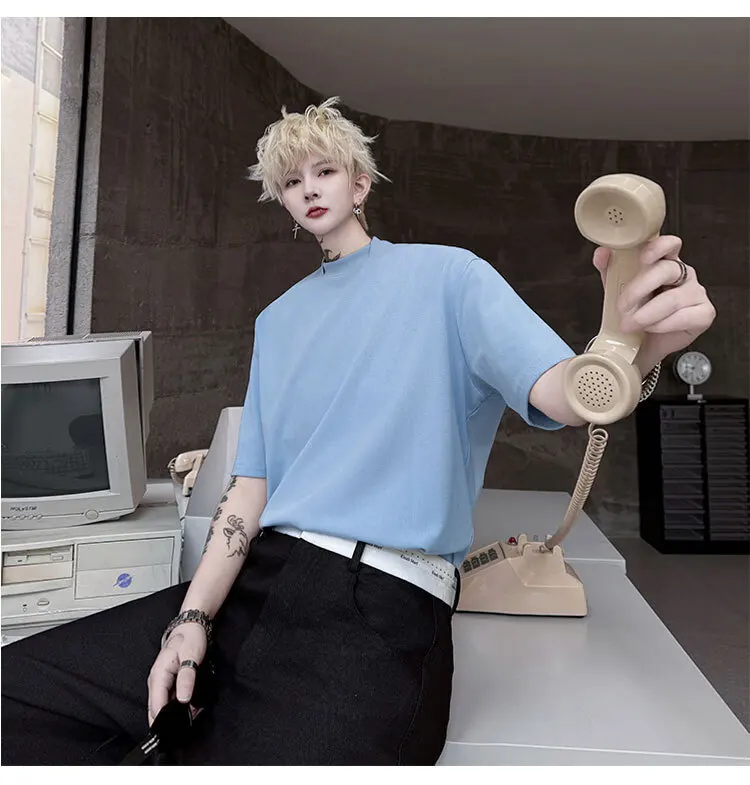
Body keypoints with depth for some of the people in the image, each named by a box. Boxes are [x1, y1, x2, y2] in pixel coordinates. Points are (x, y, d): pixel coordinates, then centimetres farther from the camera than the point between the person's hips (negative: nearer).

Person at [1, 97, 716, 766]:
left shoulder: (444, 275, 2)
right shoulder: (277, 320, 18)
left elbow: (561, 394, -11)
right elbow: (251, 482, 11)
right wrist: (192, 617, -2)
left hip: (381, 601, -5)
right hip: (259, 577, 6)